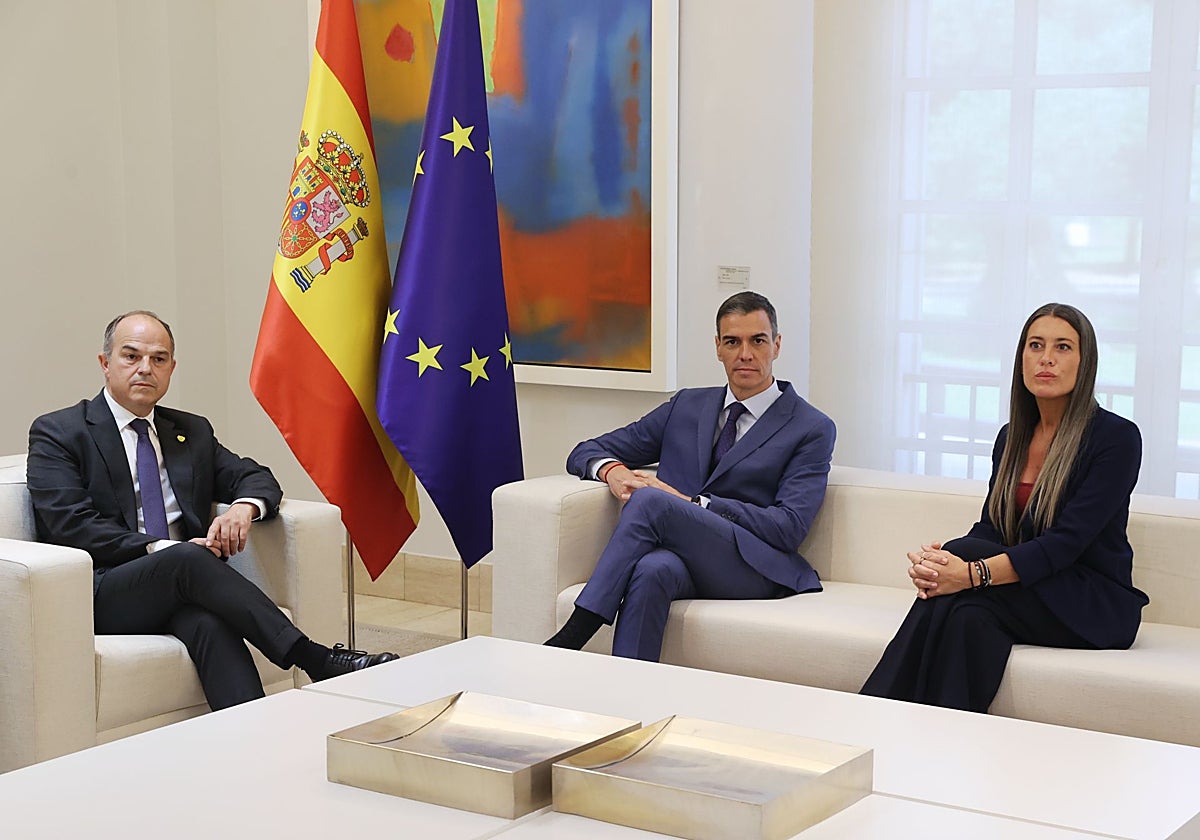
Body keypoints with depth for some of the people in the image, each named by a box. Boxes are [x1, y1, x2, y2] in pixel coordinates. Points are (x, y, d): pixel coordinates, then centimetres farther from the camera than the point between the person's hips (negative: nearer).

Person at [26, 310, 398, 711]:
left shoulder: (192, 432, 23)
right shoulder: (58, 433, 6)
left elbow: (257, 478, 19)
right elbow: (71, 526, -7)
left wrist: (245, 506, -8)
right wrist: (160, 550, -18)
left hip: (181, 586, 4)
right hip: (102, 596, -4)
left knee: (210, 623, -33)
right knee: (186, 559, -34)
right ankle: (318, 661, -35)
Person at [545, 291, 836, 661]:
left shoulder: (812, 429, 7)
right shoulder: (688, 405, 22)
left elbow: (789, 527, -5)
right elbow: (588, 451, 22)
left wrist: (690, 503, -11)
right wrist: (612, 470, -5)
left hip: (753, 568, -3)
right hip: (681, 555, 3)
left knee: (649, 500, -29)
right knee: (653, 569, -37)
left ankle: (570, 638, -30)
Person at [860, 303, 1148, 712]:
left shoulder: (1117, 437, -9)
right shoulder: (1012, 437, 12)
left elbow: (1067, 540, -20)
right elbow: (991, 528, 4)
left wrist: (972, 572, -32)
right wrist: (937, 562, -20)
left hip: (1094, 606, -5)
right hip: (1029, 595, 5)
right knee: (968, 613, -32)